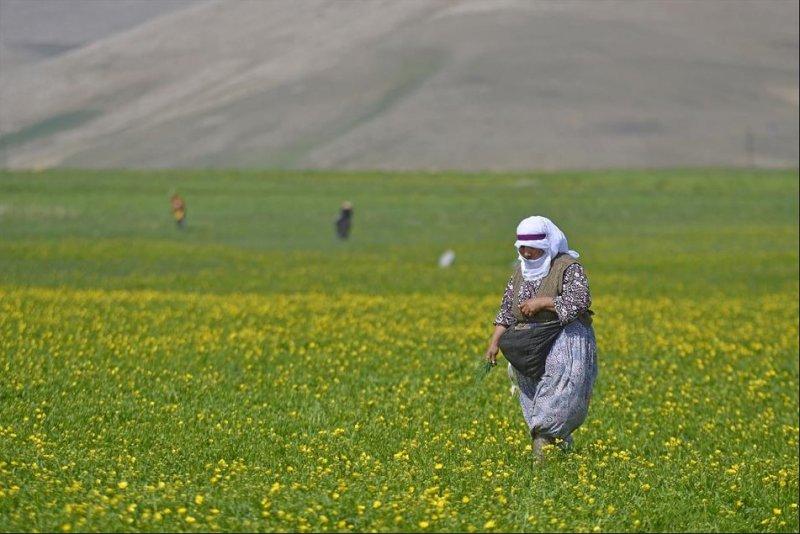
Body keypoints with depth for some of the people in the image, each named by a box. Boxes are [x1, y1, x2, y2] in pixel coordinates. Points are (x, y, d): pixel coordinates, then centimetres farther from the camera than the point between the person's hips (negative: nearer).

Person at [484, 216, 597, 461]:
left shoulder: (568, 267, -7)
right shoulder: (521, 271, 14)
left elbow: (579, 302, -19)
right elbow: (507, 311, 15)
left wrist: (542, 302, -19)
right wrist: (494, 342, 3)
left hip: (565, 343, -7)